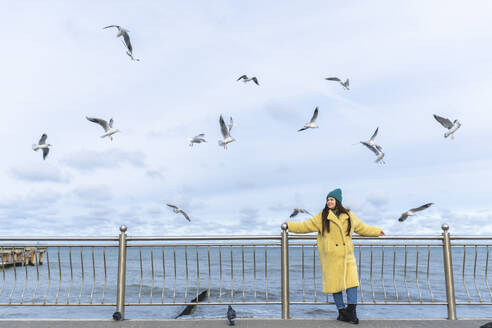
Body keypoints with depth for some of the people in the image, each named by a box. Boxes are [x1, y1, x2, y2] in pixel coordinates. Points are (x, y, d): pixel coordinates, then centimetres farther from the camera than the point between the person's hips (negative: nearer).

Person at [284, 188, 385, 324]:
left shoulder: (349, 216, 11)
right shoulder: (321, 217, 4)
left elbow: (362, 228, 25)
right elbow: (305, 226, 5)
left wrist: (377, 231, 32)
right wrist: (289, 225, -2)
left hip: (347, 256, 2)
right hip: (331, 257, -1)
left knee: (352, 280, -9)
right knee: (335, 283, 3)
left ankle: (351, 311, 0)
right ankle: (342, 311, 15)